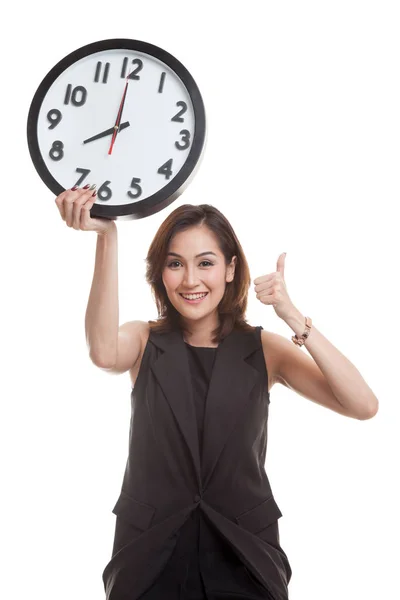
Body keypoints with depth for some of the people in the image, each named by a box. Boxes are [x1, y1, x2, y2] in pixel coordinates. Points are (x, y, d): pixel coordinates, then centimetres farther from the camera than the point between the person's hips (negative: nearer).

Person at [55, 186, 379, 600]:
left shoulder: (263, 349, -3)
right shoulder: (144, 341, -1)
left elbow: (363, 406, -15)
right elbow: (104, 353, -27)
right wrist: (107, 236, -33)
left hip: (243, 552, 0)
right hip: (150, 552, 0)